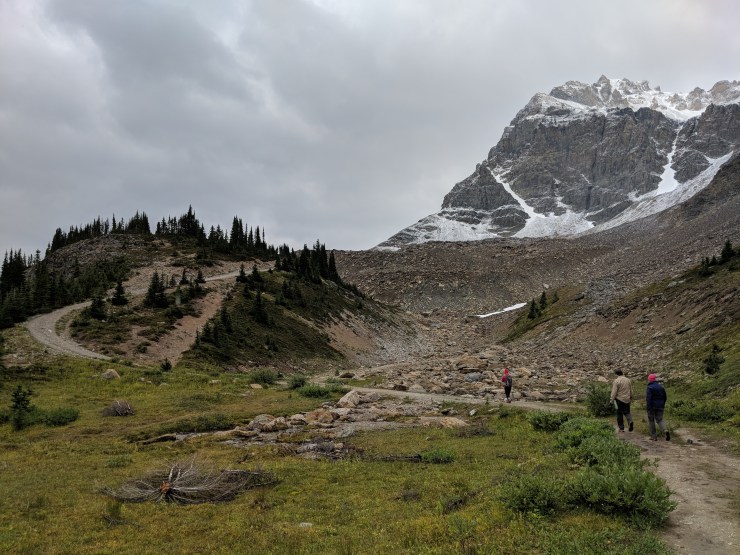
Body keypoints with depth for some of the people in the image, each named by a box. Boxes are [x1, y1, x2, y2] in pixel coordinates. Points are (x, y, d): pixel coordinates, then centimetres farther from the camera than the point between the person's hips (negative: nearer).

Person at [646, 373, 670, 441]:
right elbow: (665, 397, 14)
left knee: (651, 420, 9)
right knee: (660, 420, 7)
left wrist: (648, 408, -19)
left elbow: (648, 398, -20)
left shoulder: (650, 388, -13)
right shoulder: (661, 387, 8)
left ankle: (653, 436, 10)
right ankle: (665, 431, -21)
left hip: (652, 406, -5)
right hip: (660, 407, 5)